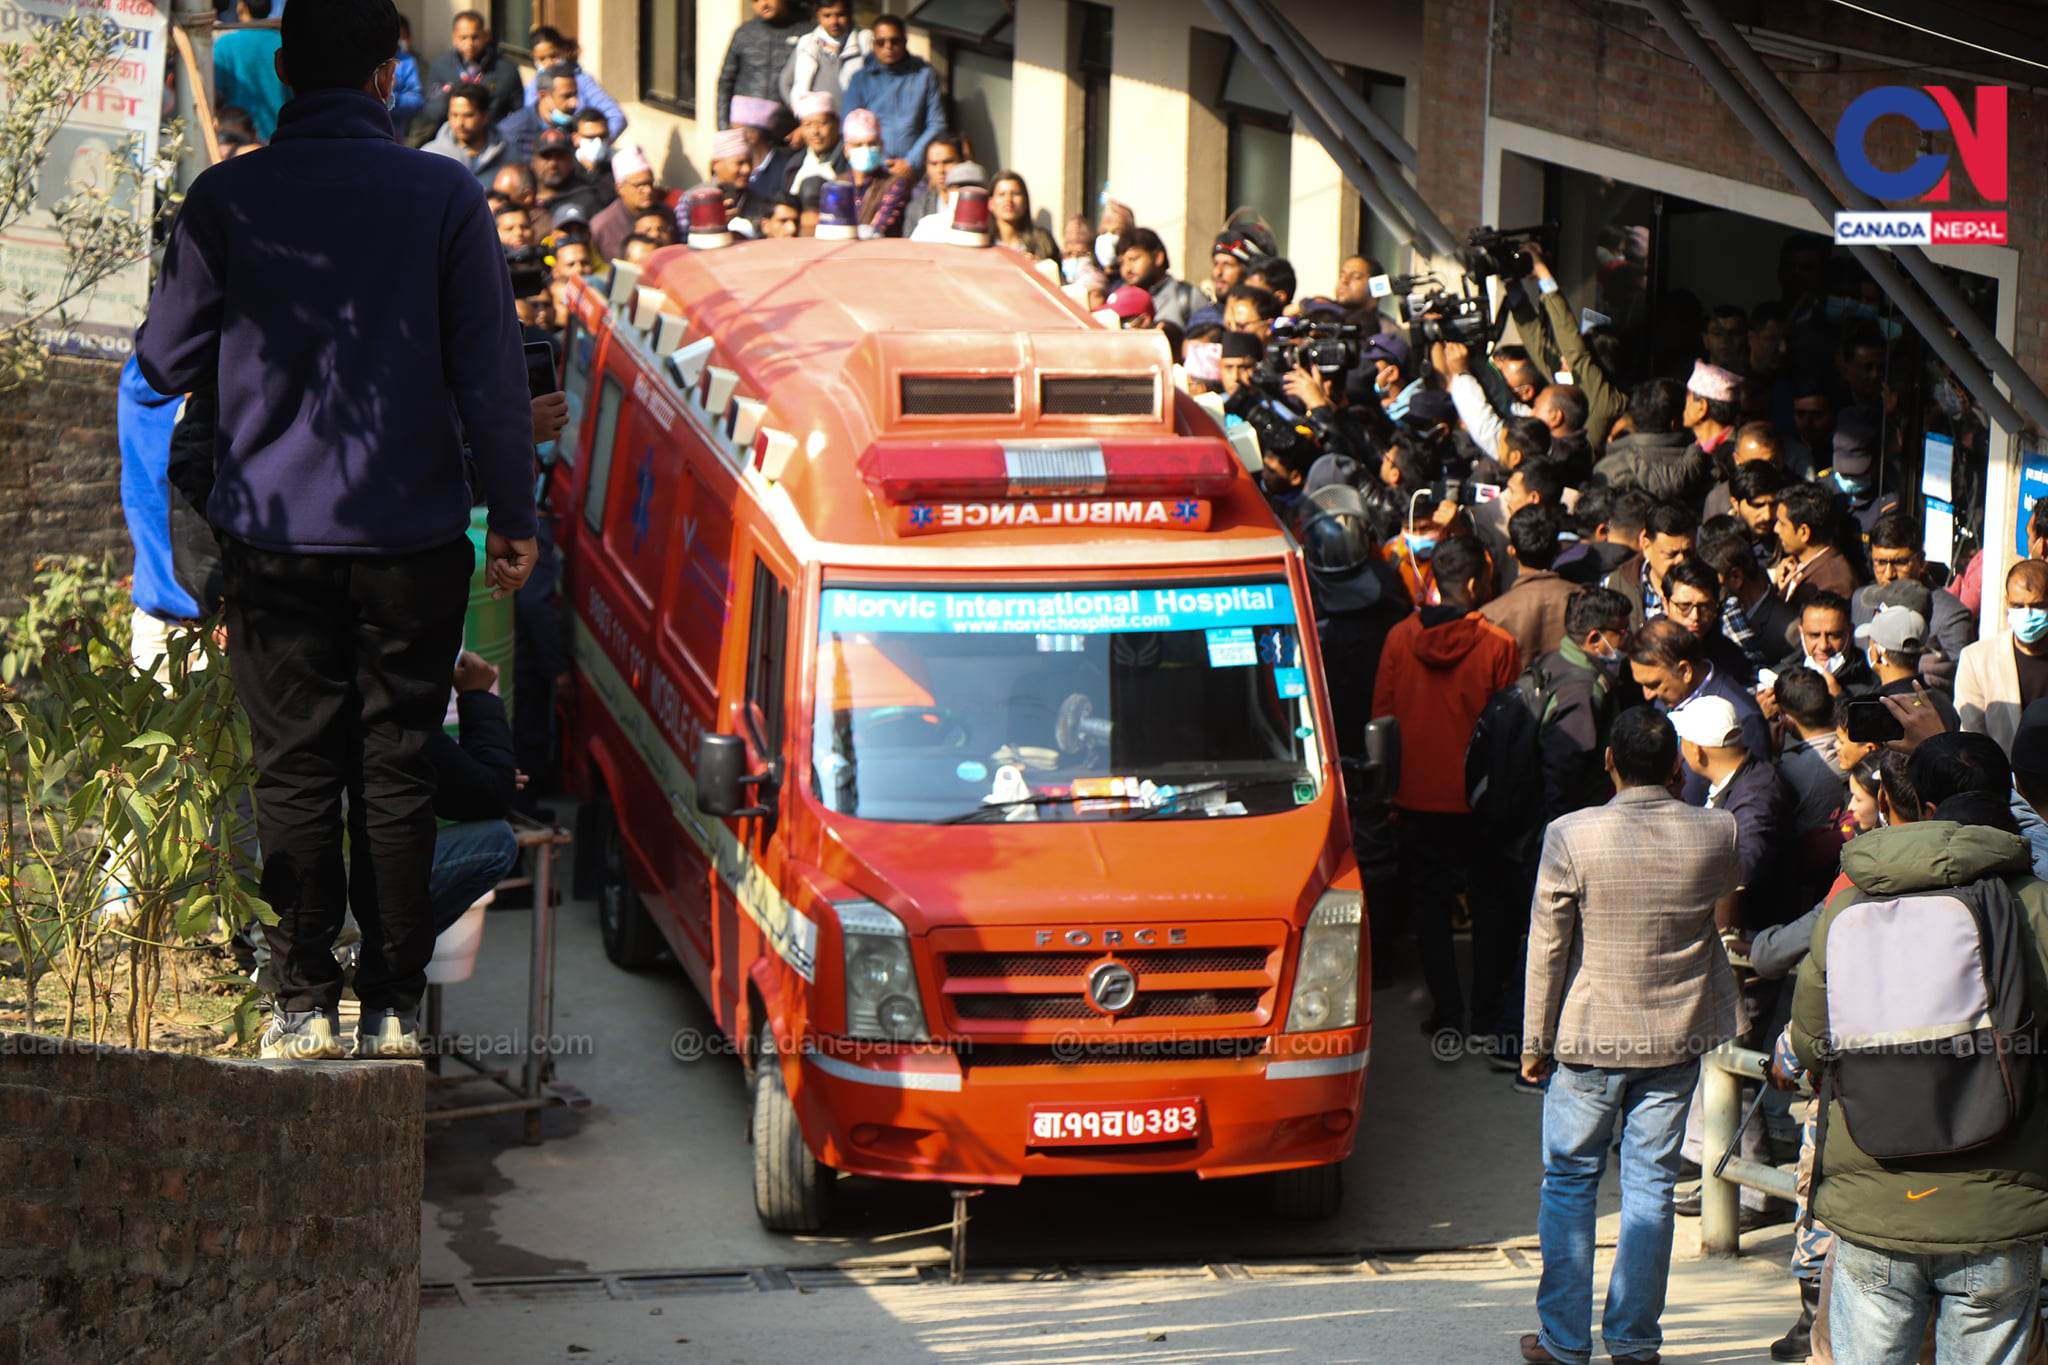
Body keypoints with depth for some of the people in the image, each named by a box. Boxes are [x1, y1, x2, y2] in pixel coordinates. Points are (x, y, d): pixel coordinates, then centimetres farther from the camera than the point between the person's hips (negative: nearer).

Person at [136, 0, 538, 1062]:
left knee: (295, 773, 6)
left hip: (274, 533, 0)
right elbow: (491, 374, -3)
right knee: (396, 774, 7)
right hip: (413, 536, 0)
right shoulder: (444, 197, -5)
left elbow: (164, 365, 3)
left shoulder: (225, 199, -4)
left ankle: (303, 1003, 6)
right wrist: (513, 516, 6)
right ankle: (393, 1006, 10)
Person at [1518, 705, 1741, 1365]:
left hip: (1589, 1037, -2)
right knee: (1650, 1184, 11)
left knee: (1569, 1182, 11)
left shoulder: (1571, 837, -16)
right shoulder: (1717, 834, -9)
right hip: (1678, 1038, 2)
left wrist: (1535, 1040, 1)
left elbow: (1546, 947, -10)